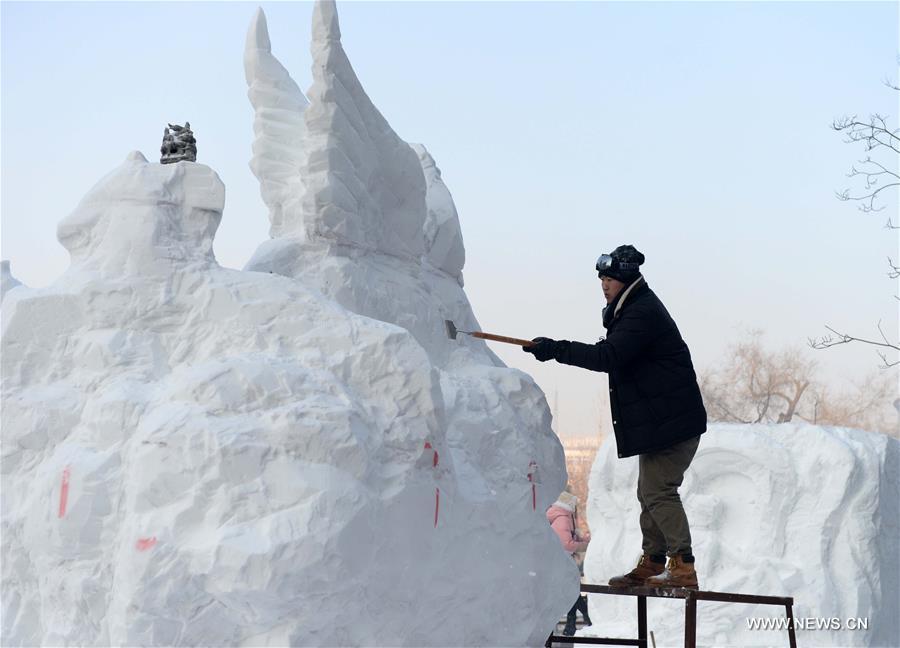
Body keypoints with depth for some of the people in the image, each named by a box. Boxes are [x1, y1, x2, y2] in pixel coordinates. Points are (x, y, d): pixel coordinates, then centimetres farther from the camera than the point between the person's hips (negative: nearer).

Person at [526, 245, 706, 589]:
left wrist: (555, 349, -24)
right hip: (657, 420, 11)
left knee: (658, 491, -12)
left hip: (672, 421, -11)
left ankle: (683, 568, -11)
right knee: (650, 492, 14)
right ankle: (651, 564, 21)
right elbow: (614, 354, 21)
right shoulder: (634, 309, 18)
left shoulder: (643, 313, -18)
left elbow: (608, 357, -27)